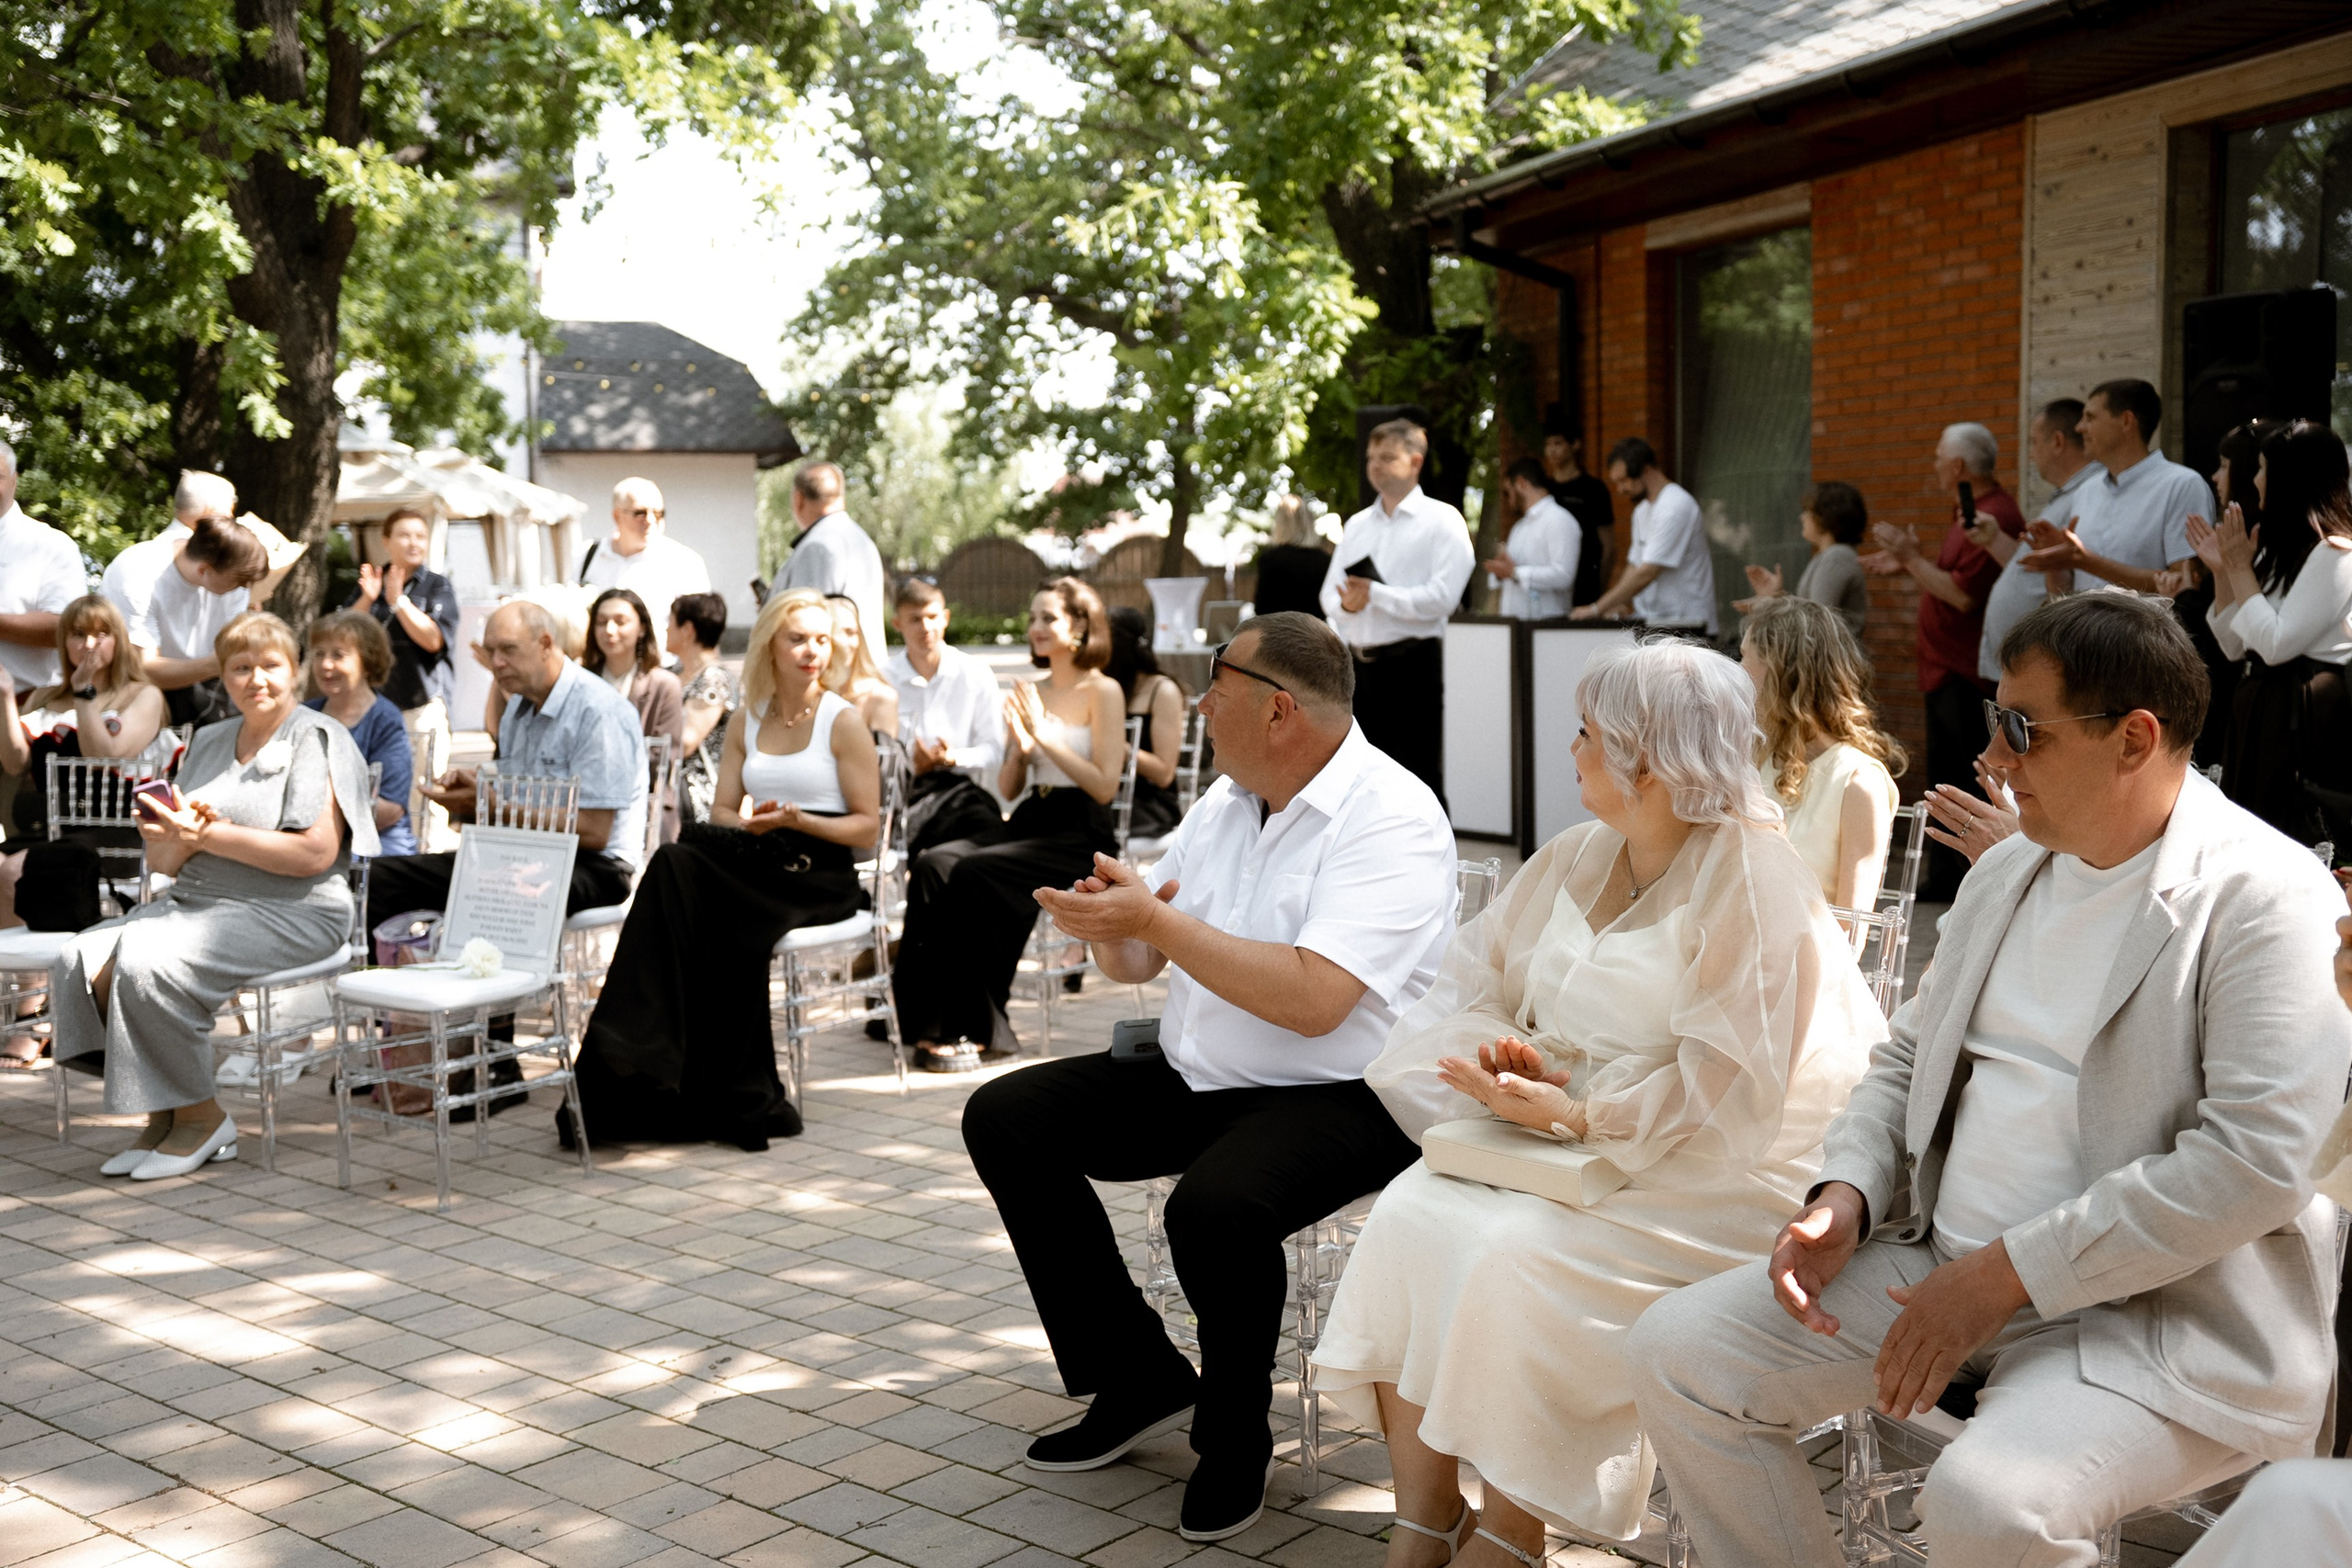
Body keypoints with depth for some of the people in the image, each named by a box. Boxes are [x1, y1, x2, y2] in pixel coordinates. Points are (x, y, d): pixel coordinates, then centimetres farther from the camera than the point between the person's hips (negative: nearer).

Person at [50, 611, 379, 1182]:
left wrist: (211, 835, -15)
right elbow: (163, 861, 15)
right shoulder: (209, 743, 19)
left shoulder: (316, 740, -3)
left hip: (290, 913, -8)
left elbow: (316, 853, -17)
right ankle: (162, 1114, -4)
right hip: (193, 900, 8)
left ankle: (201, 1117, -10)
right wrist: (175, 837, -9)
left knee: (146, 964, -28)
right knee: (80, 960, -14)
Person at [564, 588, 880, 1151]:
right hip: (756, 862, 4)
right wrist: (746, 822, -8)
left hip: (820, 874, -4)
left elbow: (866, 826, -2)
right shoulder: (746, 721, 17)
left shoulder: (843, 721, 1)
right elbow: (721, 812, 15)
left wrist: (795, 819, -16)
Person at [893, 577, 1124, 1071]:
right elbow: (1007, 789, 17)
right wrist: (1020, 745, -3)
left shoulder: (1102, 691, -1)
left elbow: (1105, 785, -11)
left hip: (1080, 833, -6)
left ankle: (978, 1029, -20)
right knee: (932, 865, -22)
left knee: (975, 873, -30)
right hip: (1027, 820, 6)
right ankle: (934, 1025, -24)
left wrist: (1045, 736, -13)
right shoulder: (1029, 692, 18)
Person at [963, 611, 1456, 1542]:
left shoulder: (1391, 821, -17)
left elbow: (1313, 999, -30)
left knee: (1214, 1206, -36)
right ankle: (1140, 1382, 9)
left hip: (1340, 1099, -9)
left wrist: (1159, 920, -25)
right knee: (1005, 1118, 0)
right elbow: (1136, 962, 14)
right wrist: (1108, 925, -11)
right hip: (1196, 1080, 9)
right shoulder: (1227, 801, 9)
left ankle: (1233, 1436, -4)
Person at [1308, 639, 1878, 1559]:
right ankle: (1423, 1519, -8)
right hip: (1581, 1143, 7)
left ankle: (1508, 1535, -6)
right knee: (1410, 1212, -15)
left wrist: (1571, 1113, -22)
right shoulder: (1576, 859, 9)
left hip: (1718, 1174, -7)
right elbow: (1472, 988, 11)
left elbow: (1721, 1090, -19)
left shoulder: (1749, 880, -14)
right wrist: (1513, 1059, -10)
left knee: (1514, 1259, -28)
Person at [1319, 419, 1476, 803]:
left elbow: (1442, 597, -14)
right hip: (1359, 664, 6)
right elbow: (1330, 595, 13)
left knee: (1419, 780, -4)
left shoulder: (1441, 521, -2)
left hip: (1412, 662, -6)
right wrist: (1347, 603, -11)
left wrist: (1375, 594, -12)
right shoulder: (1357, 524, 17)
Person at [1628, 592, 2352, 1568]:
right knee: (1676, 1353, -4)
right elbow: (1908, 1057, 20)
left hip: (2157, 1312, -7)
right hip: (1945, 1266, 7)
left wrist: (2007, 1272, -20)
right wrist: (1845, 1198, 0)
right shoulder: (2004, 873, 13)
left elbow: (2252, 1163, -21)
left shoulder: (2269, 901, -12)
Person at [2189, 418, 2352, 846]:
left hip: (2305, 715, -9)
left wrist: (2241, 569, -11)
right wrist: (2221, 571, 6)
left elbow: (2276, 644, -20)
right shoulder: (2280, 550, 15)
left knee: (2294, 840, -6)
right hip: (2257, 711, 9)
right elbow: (2234, 646, 15)